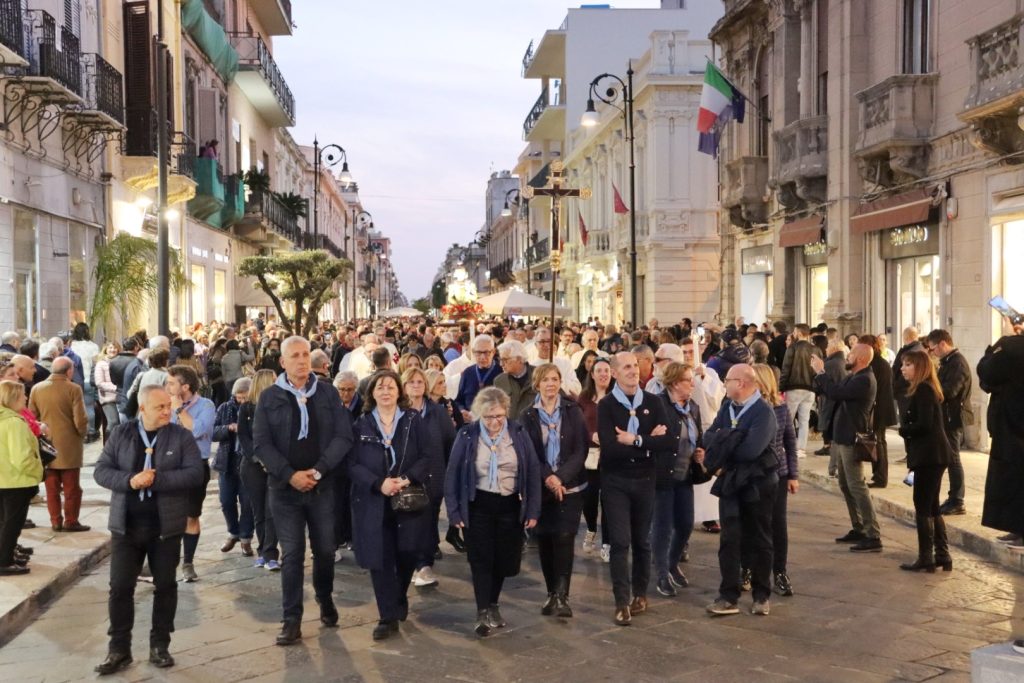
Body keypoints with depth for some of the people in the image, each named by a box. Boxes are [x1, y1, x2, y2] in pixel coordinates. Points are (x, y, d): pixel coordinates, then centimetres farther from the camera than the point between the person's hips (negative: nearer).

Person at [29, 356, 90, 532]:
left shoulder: (37, 388, 1)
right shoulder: (73, 389, -13)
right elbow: (80, 420, -16)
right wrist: (82, 433, 2)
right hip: (69, 445, -4)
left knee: (52, 487, 12)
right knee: (71, 487, 6)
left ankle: (56, 521, 14)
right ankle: (71, 521, 8)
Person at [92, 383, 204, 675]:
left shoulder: (181, 436, -3)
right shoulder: (121, 434, 2)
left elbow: (195, 473, -12)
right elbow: (101, 471, -2)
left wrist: (157, 479, -21)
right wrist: (130, 481, -20)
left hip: (166, 526, -1)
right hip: (126, 525, 1)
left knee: (165, 586, 8)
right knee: (120, 587, 4)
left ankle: (160, 645, 21)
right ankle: (119, 649, 15)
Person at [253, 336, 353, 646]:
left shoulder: (328, 395, 4)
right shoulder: (269, 397, 1)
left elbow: (343, 437, -3)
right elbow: (261, 444, -4)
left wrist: (318, 470, -14)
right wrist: (290, 475, -14)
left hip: (322, 486, 1)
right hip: (284, 488, -1)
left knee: (325, 549, 9)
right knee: (291, 554, 0)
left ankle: (325, 599, 35)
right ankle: (292, 620, 7)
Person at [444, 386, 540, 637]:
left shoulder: (518, 433, -5)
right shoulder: (467, 435, -9)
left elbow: (533, 470, -1)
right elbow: (452, 473, -3)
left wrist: (533, 510, -3)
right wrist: (454, 510, -5)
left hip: (510, 506, 2)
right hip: (479, 506, -2)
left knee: (504, 560, 11)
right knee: (481, 560, -2)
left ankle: (493, 605, 32)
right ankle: (483, 613, 6)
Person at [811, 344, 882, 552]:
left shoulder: (864, 380, -18)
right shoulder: (853, 377, 14)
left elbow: (836, 393, -25)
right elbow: (832, 391, 16)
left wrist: (821, 371, -14)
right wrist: (819, 373, 5)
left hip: (852, 440, -10)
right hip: (842, 438, 10)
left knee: (857, 486, -10)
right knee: (846, 485, 16)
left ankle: (873, 537, -9)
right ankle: (858, 529, 25)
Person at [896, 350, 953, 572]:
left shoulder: (923, 390, -14)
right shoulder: (925, 389, 17)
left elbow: (924, 425, -21)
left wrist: (902, 430, -6)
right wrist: (907, 429, 1)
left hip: (929, 455, -10)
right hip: (932, 454, 10)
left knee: (922, 506, -4)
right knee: (931, 506, 14)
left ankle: (926, 558, 0)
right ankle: (942, 555, 18)